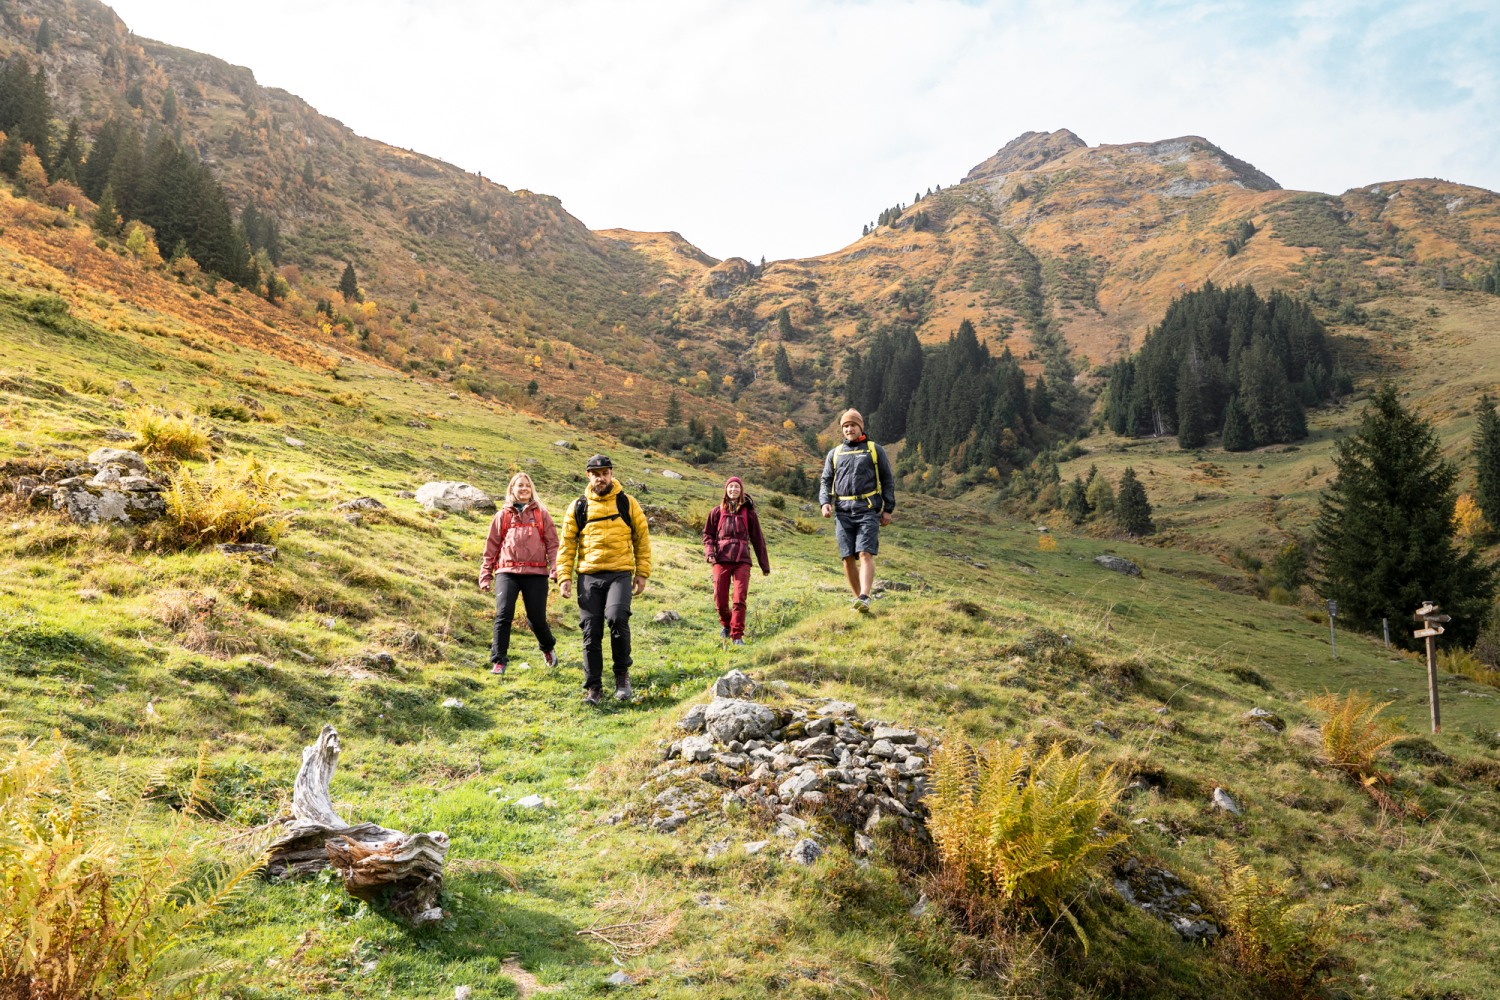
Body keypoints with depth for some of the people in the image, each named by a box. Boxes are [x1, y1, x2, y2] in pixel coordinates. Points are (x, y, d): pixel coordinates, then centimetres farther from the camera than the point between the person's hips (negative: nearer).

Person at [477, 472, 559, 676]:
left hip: (536, 573, 0)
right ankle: (498, 661, -4)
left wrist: (556, 571, -5)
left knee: (537, 618, 2)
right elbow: (491, 546, 13)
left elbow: (552, 543, 6)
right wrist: (486, 575, 9)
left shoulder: (541, 514, 10)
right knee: (503, 615, -13)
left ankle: (548, 648, 33)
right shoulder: (503, 515, 12)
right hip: (507, 572, 0)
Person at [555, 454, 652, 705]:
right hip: (589, 575, 2)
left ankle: (622, 673, -4)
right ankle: (593, 687, 13)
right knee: (591, 632, 2)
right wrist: (564, 576, 1)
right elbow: (567, 544, 11)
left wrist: (642, 573, 4)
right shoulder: (579, 507, 9)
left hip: (620, 573, -2)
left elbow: (642, 539, 10)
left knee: (617, 617, -25)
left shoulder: (627, 503, 6)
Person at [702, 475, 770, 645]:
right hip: (721, 560, 1)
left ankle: (737, 636, -5)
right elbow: (708, 534, 13)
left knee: (739, 599, -11)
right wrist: (709, 552, -7)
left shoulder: (748, 512, 8)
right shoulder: (717, 511, 10)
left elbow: (758, 539, 12)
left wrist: (764, 565, 14)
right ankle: (726, 625, 33)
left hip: (742, 561, -1)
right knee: (720, 600, 3)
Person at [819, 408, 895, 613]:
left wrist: (888, 509, 2)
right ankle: (857, 597, 10)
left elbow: (887, 481, 10)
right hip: (843, 513, 3)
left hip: (868, 511, -3)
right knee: (848, 558, 0)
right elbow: (825, 481, 17)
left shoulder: (875, 450, 11)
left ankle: (864, 598, -27)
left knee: (865, 554, -17)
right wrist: (825, 502, -3)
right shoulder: (834, 453, 18)